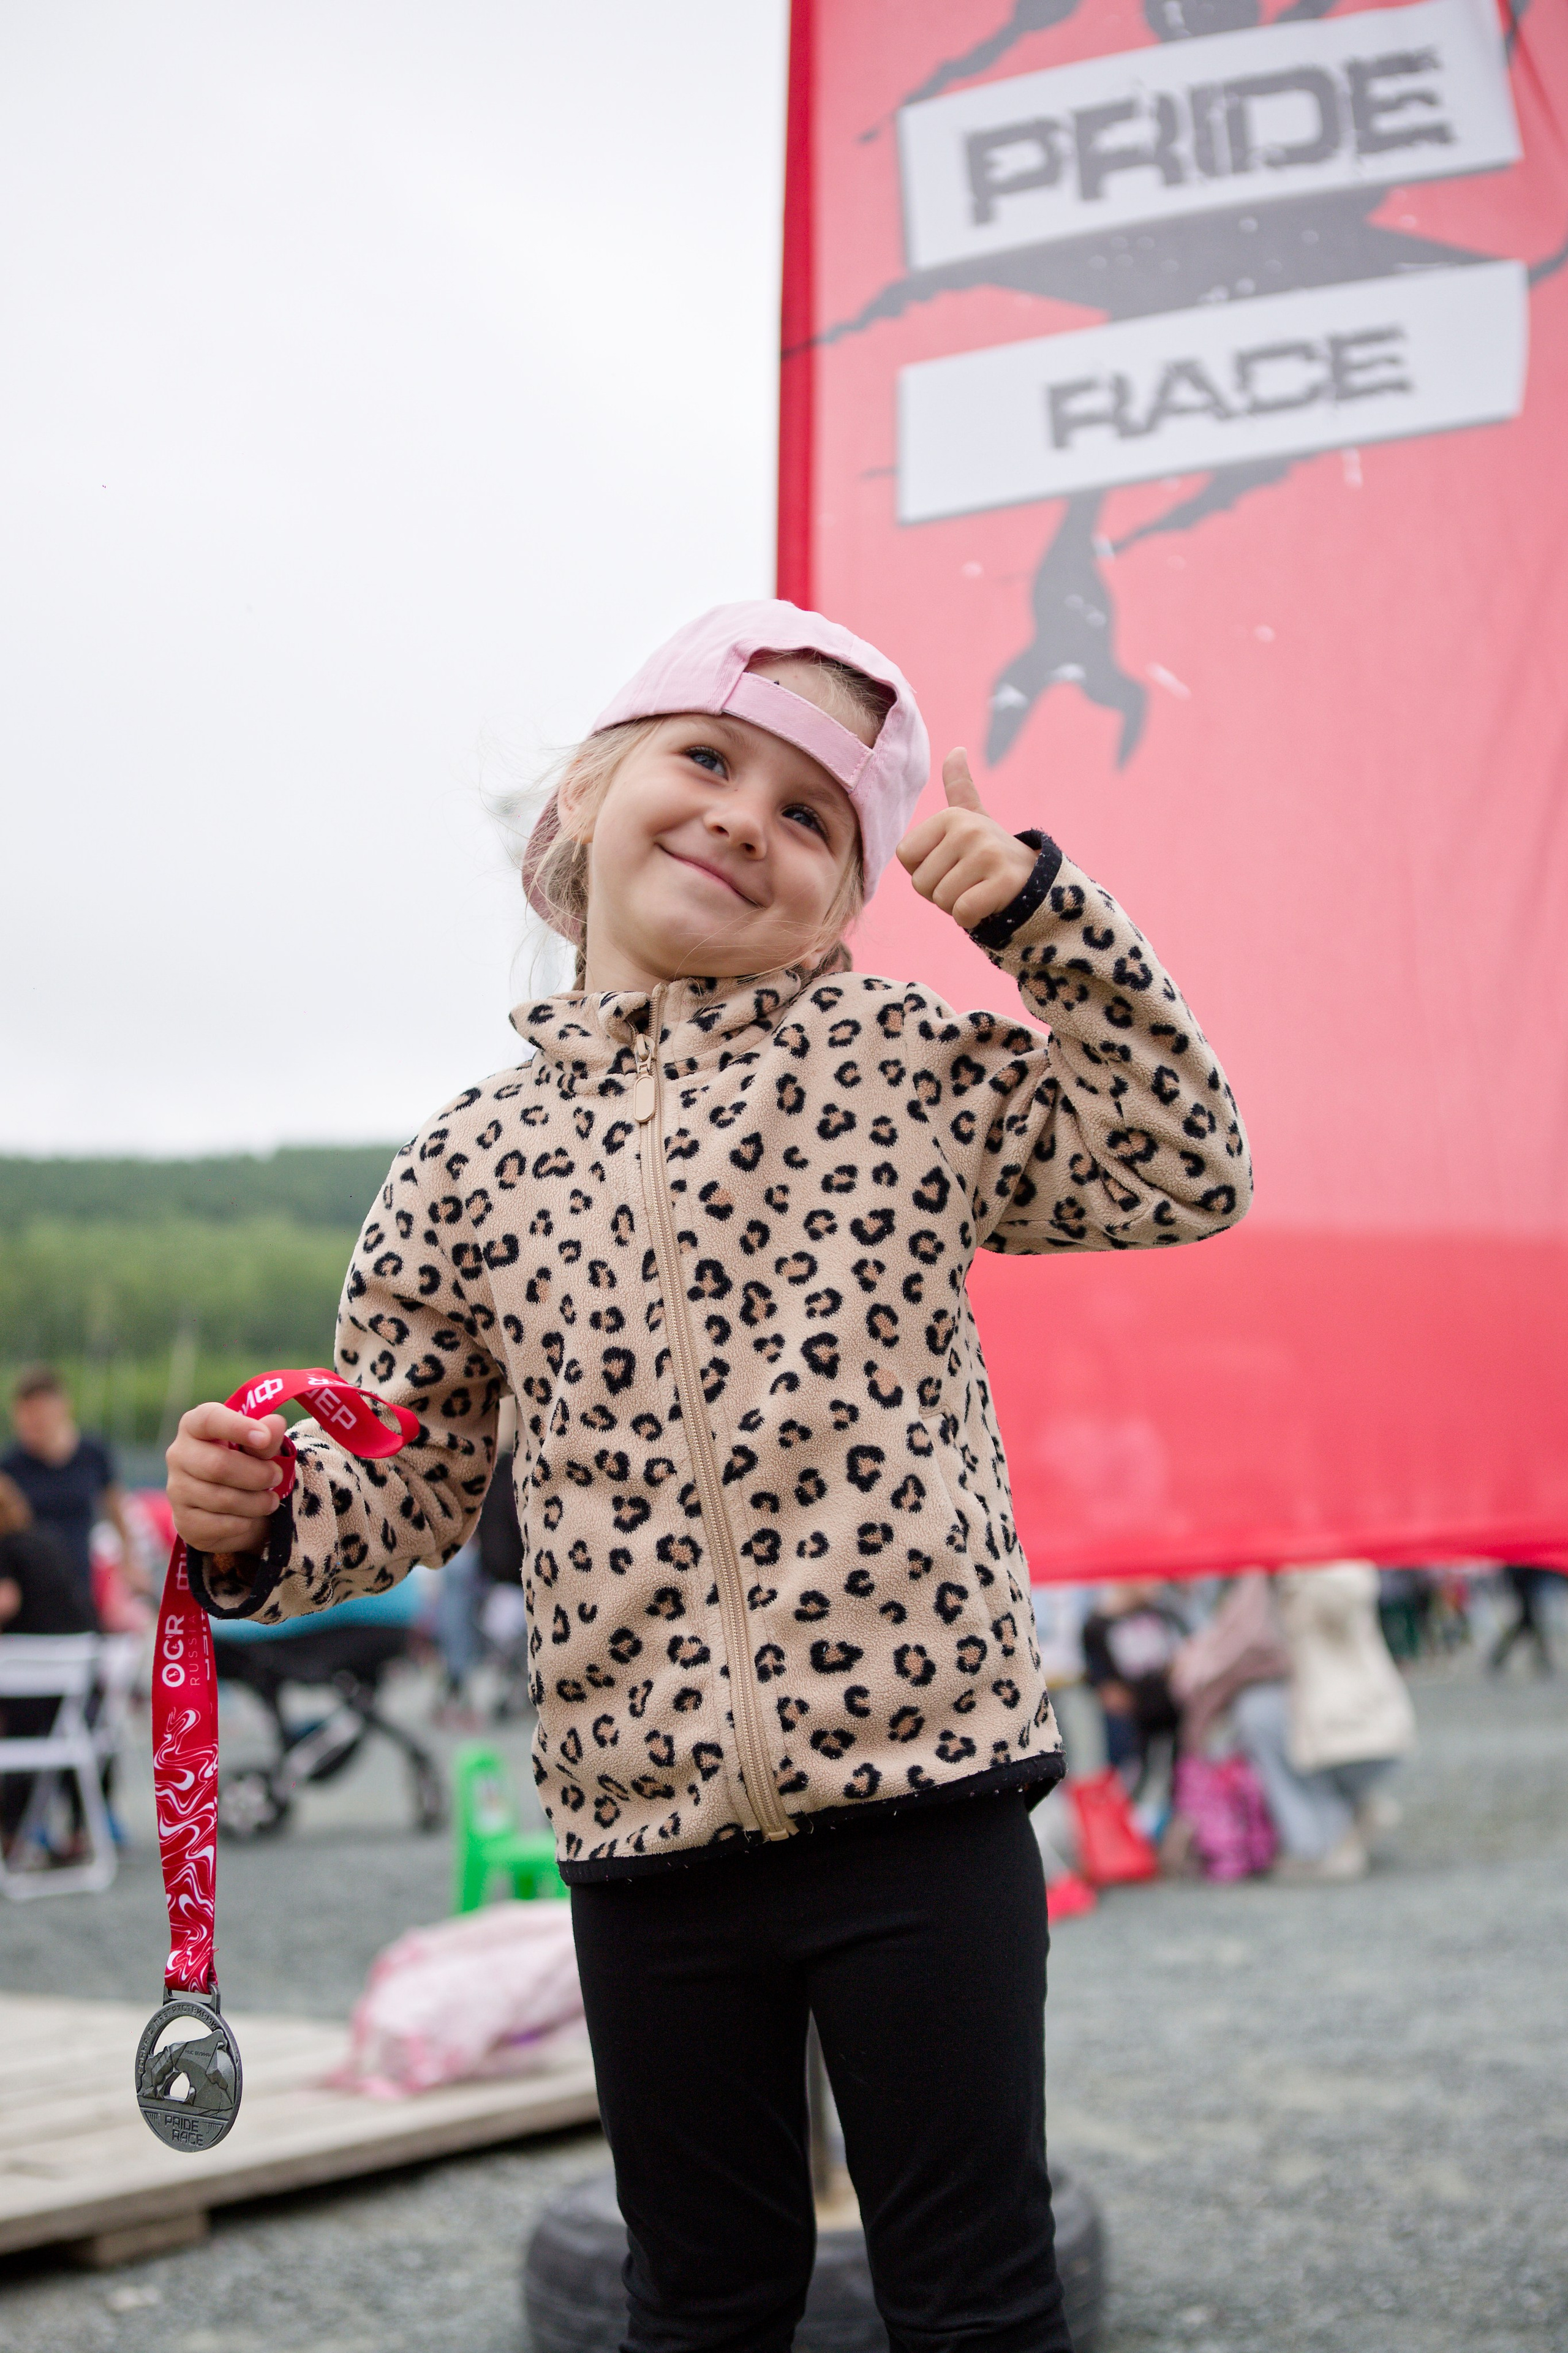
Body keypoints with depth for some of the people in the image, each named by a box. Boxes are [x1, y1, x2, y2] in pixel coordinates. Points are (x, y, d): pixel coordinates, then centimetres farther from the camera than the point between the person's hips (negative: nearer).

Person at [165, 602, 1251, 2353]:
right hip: (645, 1827, 2)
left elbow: (1186, 1176, 2)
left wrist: (1041, 916, -5)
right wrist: (261, 1534, -9)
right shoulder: (476, 1159, 6)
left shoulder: (915, 1062, 1)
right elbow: (409, 1483, 12)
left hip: (918, 1792, -2)